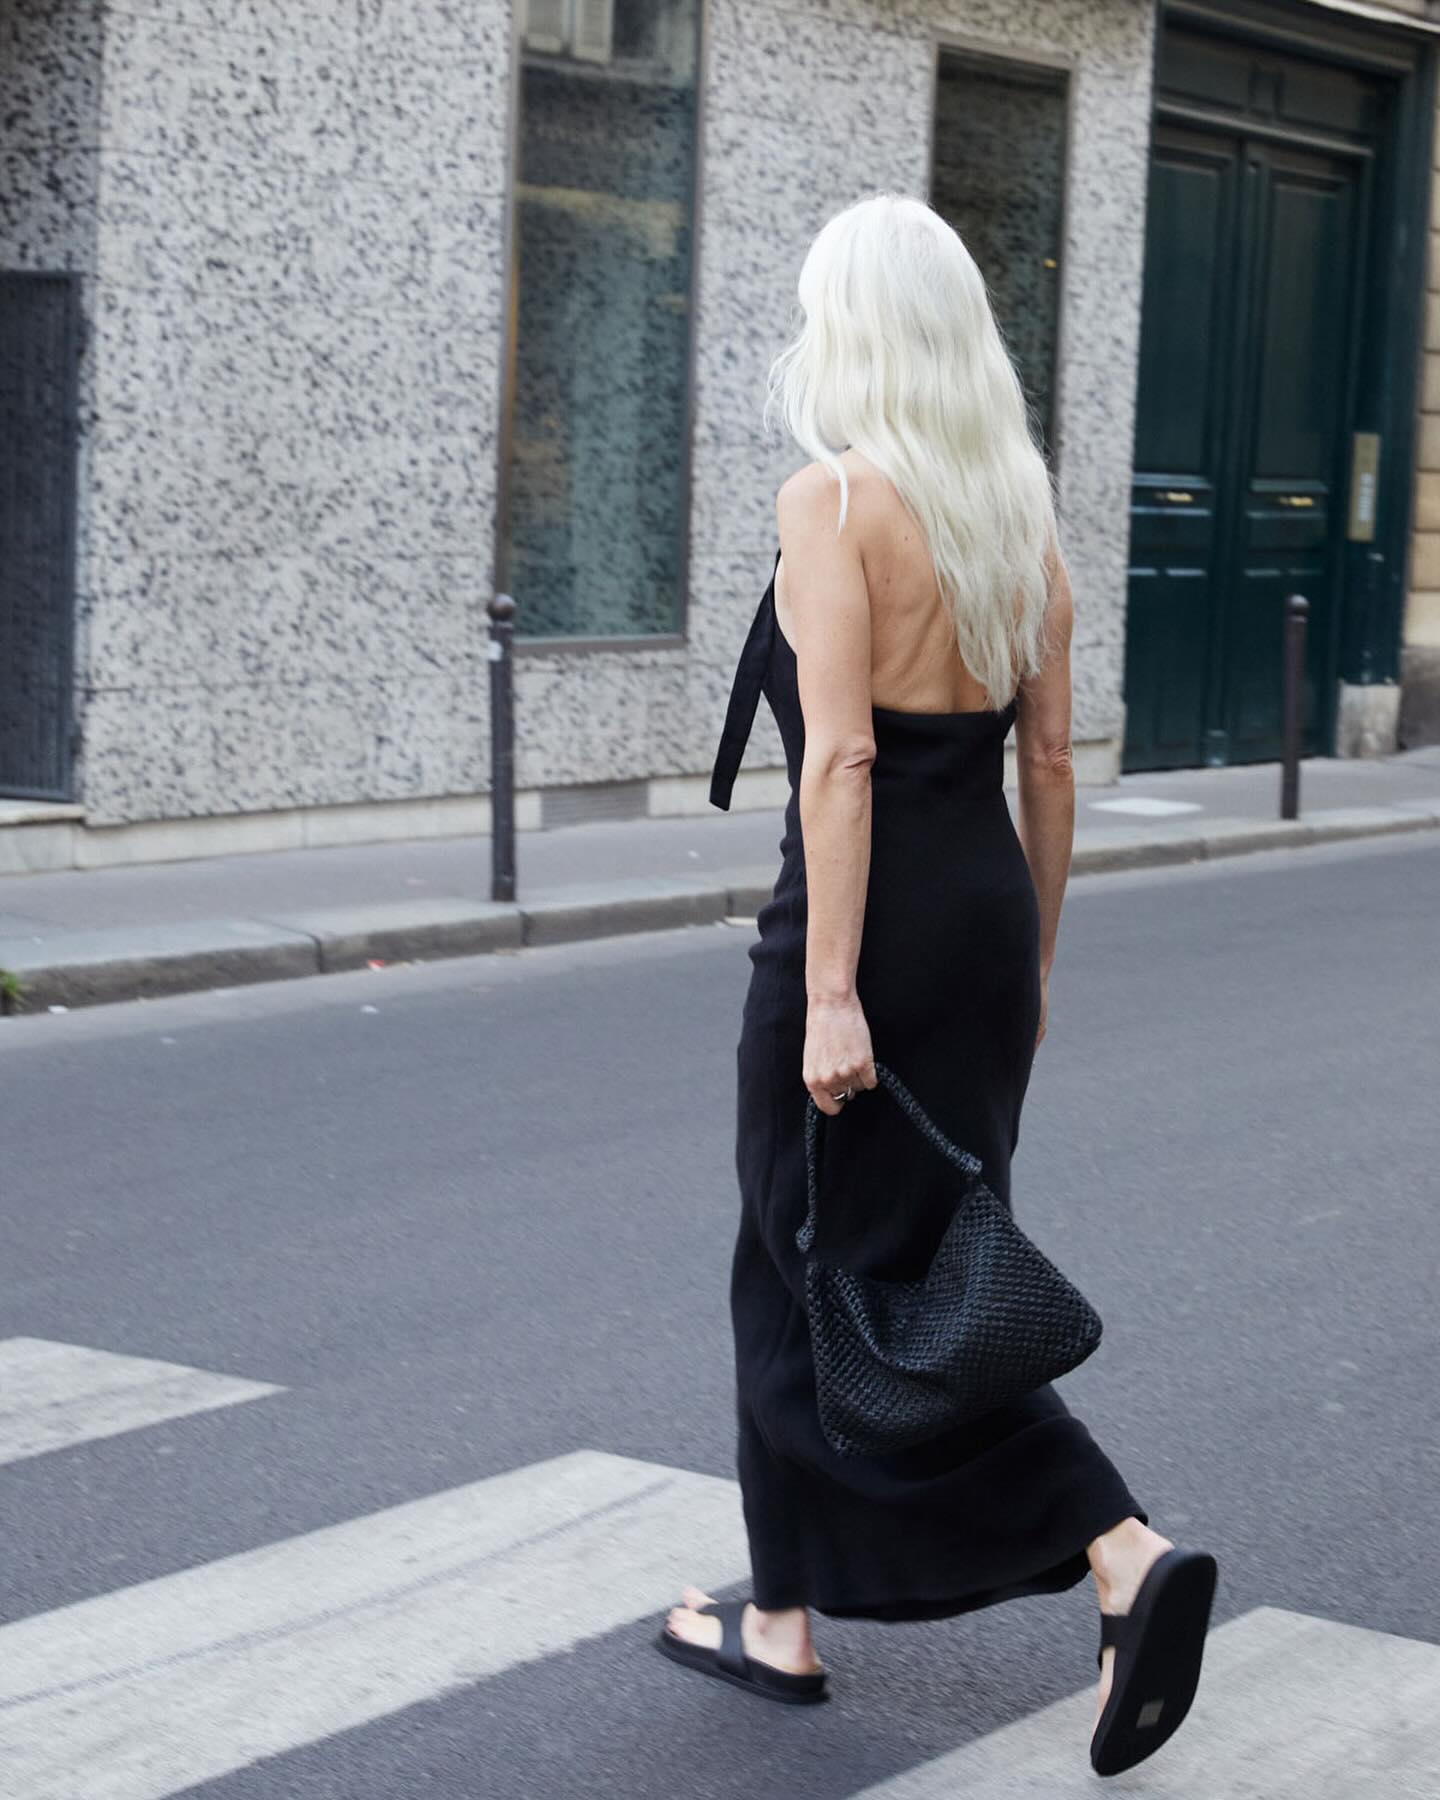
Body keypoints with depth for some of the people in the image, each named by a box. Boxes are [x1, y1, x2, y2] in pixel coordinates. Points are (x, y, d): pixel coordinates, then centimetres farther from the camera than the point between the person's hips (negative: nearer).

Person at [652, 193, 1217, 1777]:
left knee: (834, 1276, 6)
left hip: (869, 913, -8)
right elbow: (1049, 761, 10)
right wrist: (1033, 959, 18)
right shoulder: (1019, 508, 8)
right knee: (884, 1266, 16)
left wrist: (829, 990, -20)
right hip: (988, 906, 8)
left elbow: (838, 758, -19)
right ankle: (784, 1619, 16)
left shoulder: (835, 496, -13)